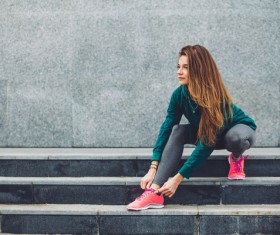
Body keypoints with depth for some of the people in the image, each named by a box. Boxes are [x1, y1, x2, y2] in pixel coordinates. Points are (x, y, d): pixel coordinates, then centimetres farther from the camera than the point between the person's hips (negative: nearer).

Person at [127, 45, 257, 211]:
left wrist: (178, 179, -38)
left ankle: (237, 158, -2)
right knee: (177, 131, -24)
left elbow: (206, 144, -36)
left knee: (237, 137, -41)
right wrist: (153, 169, -31)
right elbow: (166, 129, -21)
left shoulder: (217, 99, -36)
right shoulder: (180, 94, -22)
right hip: (207, 133, 5)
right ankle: (155, 192, -34)